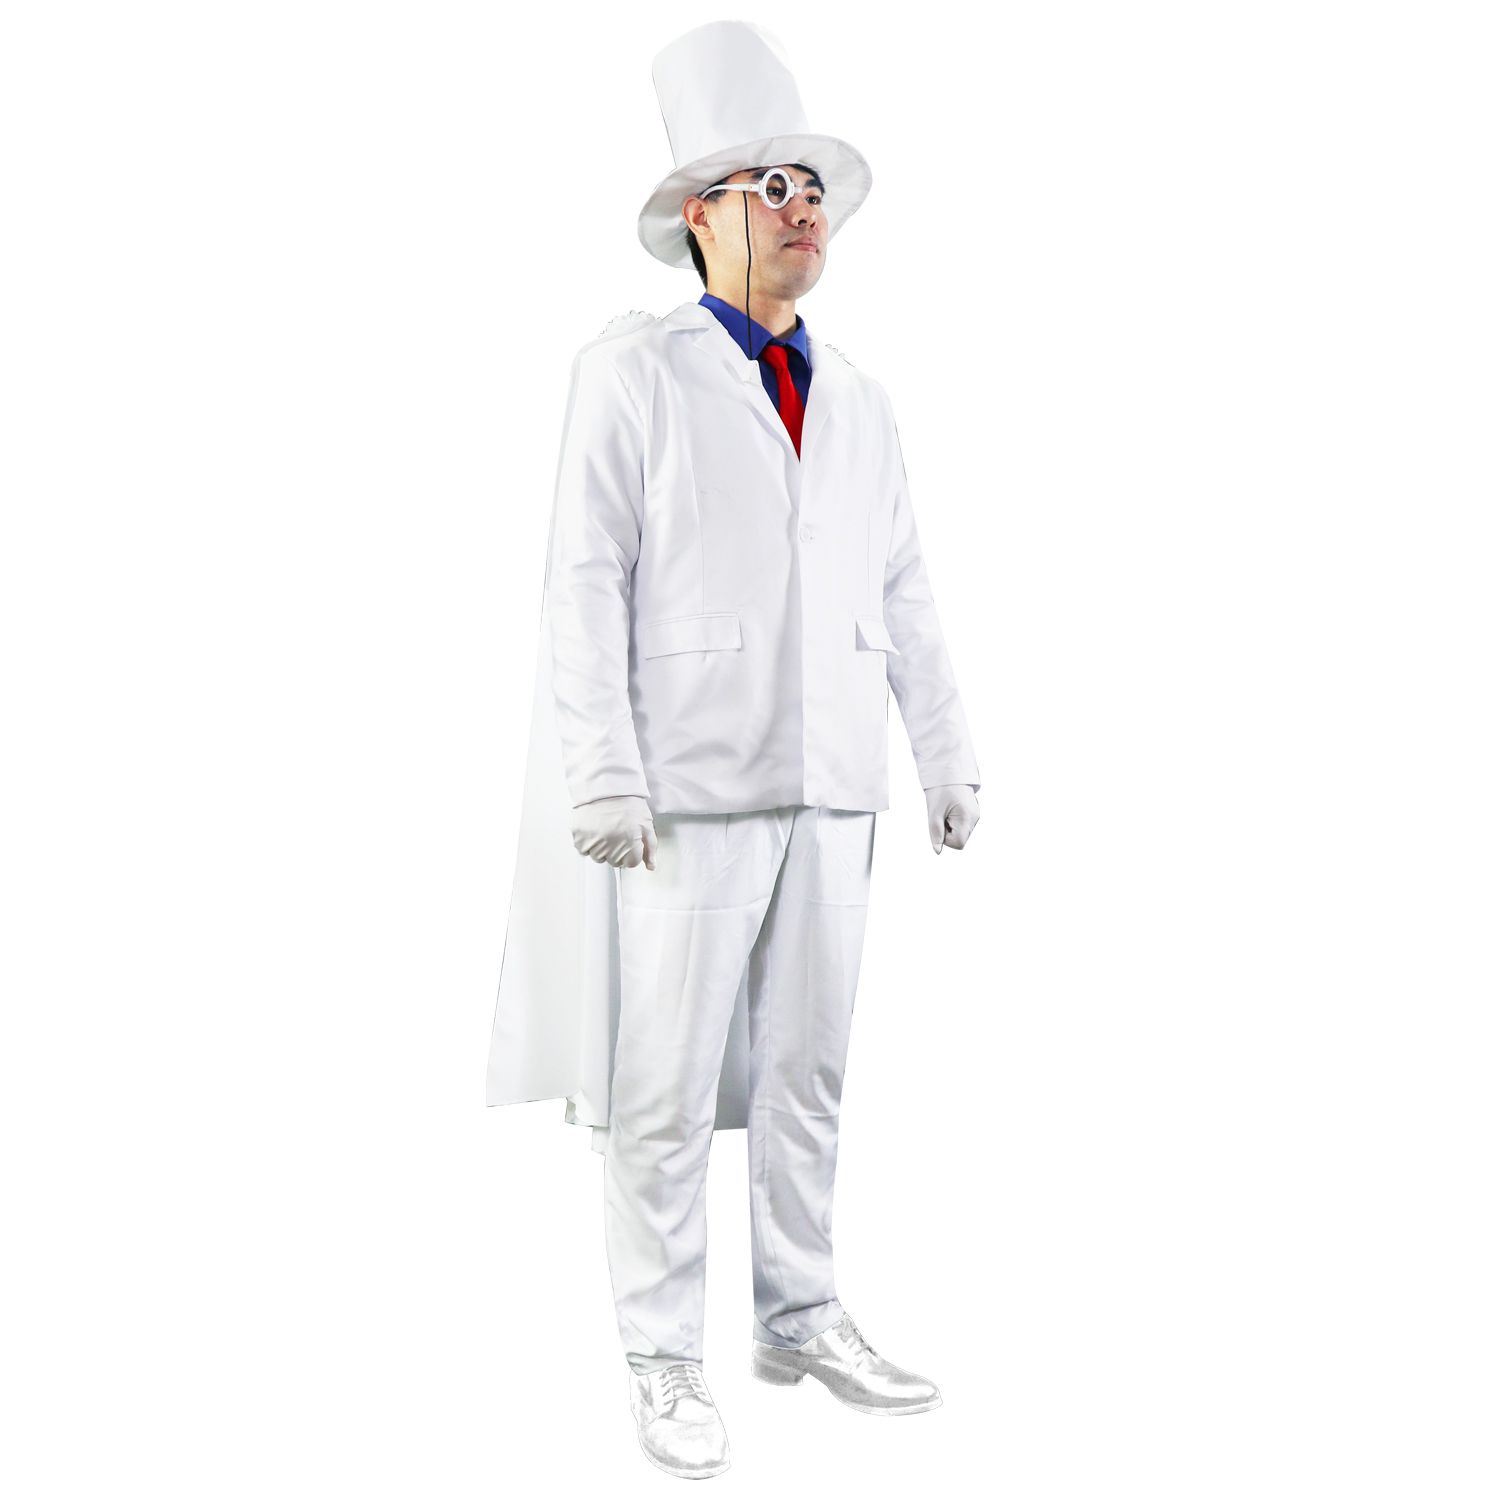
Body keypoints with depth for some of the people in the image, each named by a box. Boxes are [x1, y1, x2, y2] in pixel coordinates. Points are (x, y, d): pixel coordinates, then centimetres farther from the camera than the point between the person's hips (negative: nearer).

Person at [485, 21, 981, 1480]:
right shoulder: (631, 373, -2)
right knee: (665, 1086, 1)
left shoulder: (857, 402, 15)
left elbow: (903, 594, 15)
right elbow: (585, 587, -8)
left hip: (829, 793, 5)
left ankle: (802, 1321, 25)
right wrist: (604, 779, -15)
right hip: (690, 787, -5)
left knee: (805, 1070, 11)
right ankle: (663, 1359, 14)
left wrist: (949, 755, 10)